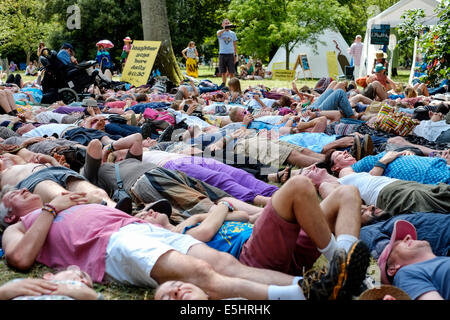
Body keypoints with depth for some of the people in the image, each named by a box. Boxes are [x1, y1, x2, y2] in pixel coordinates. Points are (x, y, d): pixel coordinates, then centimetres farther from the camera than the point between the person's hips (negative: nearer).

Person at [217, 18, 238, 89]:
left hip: (230, 54, 1)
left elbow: (234, 45, 13)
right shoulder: (220, 32, 4)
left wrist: (235, 55, 6)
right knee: (223, 71, 5)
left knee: (231, 72, -4)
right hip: (222, 54, -1)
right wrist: (225, 28, -41)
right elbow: (219, 33, -23)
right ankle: (223, 83, 17)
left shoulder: (232, 33, 11)